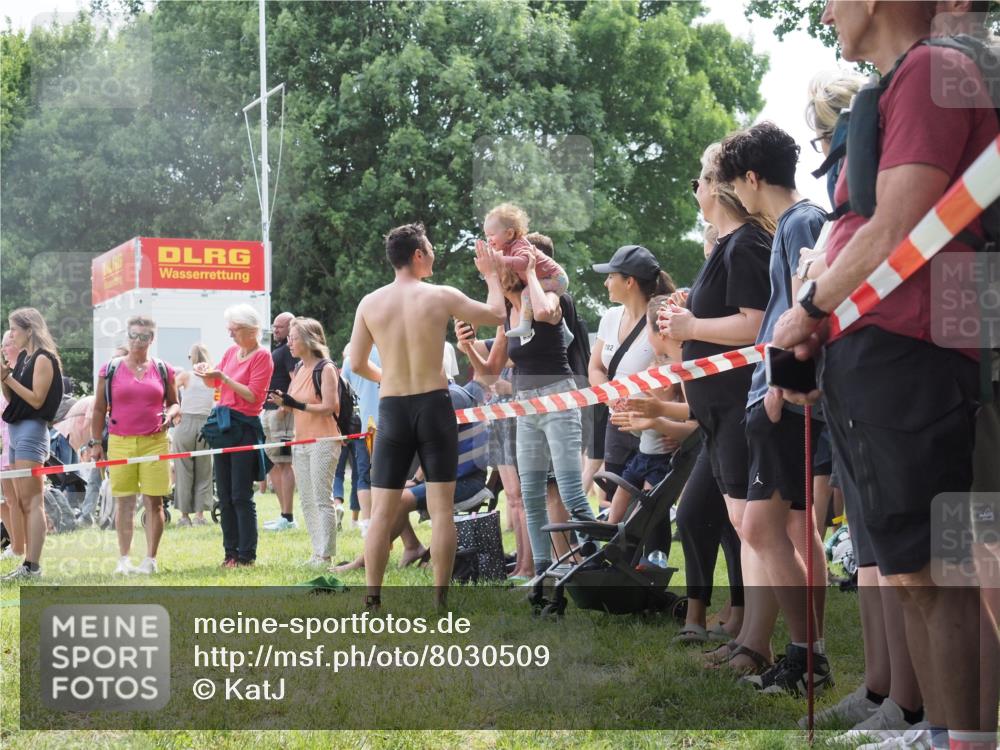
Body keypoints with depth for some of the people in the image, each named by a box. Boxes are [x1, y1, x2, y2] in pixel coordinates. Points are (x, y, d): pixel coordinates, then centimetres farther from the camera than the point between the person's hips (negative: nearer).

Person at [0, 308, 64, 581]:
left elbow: (37, 400, -15)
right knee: (22, 502, 9)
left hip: (31, 430, -9)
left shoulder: (43, 359, -9)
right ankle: (28, 562, 12)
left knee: (32, 501, -11)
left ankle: (33, 566, -14)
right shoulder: (23, 357, 16)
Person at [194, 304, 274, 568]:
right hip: (223, 424, 7)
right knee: (224, 494, 8)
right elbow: (214, 383, 24)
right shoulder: (231, 351, 12)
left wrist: (223, 377, -19)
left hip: (245, 427, -7)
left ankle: (246, 555, -1)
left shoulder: (262, 356, -8)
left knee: (241, 496, -6)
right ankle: (231, 552, 14)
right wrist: (206, 373, 3)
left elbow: (253, 395, -15)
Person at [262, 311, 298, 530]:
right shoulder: (275, 350, 22)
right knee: (271, 464, 12)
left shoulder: (289, 350, -9)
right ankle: (284, 514, 17)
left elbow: (296, 381, -19)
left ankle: (287, 518, -10)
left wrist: (284, 406, -25)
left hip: (281, 412, -11)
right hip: (267, 411, 11)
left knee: (283, 463, -10)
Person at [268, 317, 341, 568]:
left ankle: (325, 555, -4)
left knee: (322, 499, -7)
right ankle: (317, 552, 16)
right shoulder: (298, 368, 13)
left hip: (323, 440, -8)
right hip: (301, 441, 8)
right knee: (306, 500, 10)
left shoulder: (325, 369, -10)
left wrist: (297, 404, -22)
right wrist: (282, 401, -1)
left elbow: (328, 407, -16)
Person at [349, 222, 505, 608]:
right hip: (433, 405, -2)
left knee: (382, 511, 5)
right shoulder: (441, 296, -5)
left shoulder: (370, 303, 1)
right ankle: (440, 598, 2)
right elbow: (496, 314, 7)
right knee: (441, 508, 3)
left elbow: (357, 364, 6)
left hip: (392, 409, 2)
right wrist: (491, 275, 23)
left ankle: (372, 601, 4)